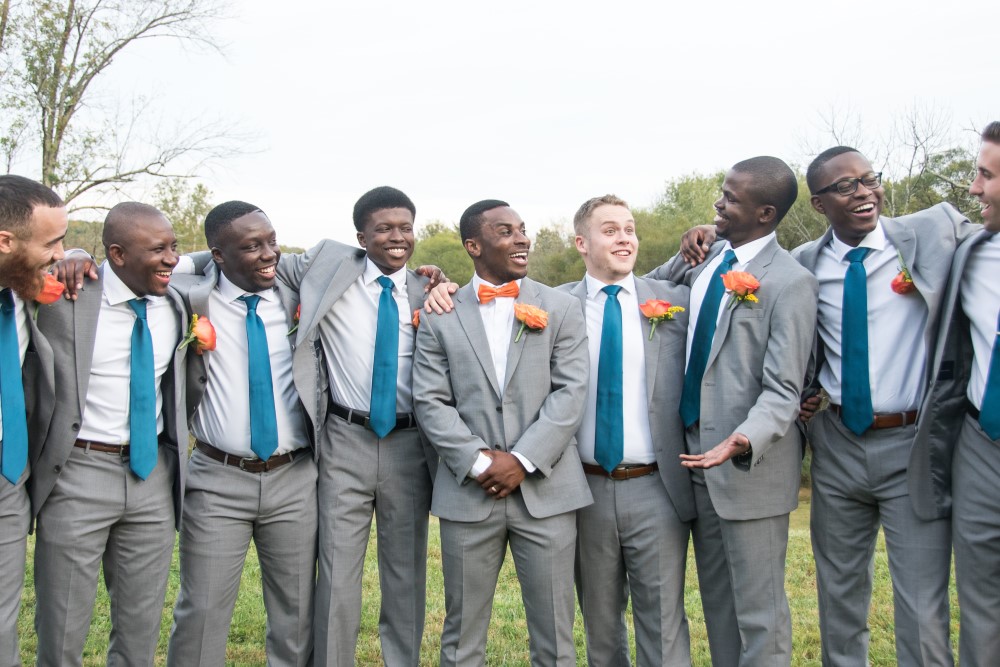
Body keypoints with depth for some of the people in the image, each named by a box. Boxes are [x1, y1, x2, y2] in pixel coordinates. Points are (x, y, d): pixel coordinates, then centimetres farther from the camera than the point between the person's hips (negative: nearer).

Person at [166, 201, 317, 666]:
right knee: (202, 614, 4)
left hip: (295, 479, 2)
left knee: (297, 615, 13)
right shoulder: (190, 297, -5)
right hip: (217, 481, -2)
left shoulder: (300, 295, 2)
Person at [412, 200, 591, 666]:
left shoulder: (561, 309, 7)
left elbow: (570, 393, -2)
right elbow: (431, 402, 0)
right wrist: (478, 462, -11)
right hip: (468, 492, 0)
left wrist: (523, 460, -11)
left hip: (546, 490, 0)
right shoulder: (439, 317, 6)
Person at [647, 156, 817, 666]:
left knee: (759, 612, 3)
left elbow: (783, 390, -19)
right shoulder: (708, 255, 7)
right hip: (698, 454, 8)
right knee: (715, 599, 19)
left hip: (750, 467, -7)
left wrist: (742, 441, -34)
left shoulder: (790, 283, -15)